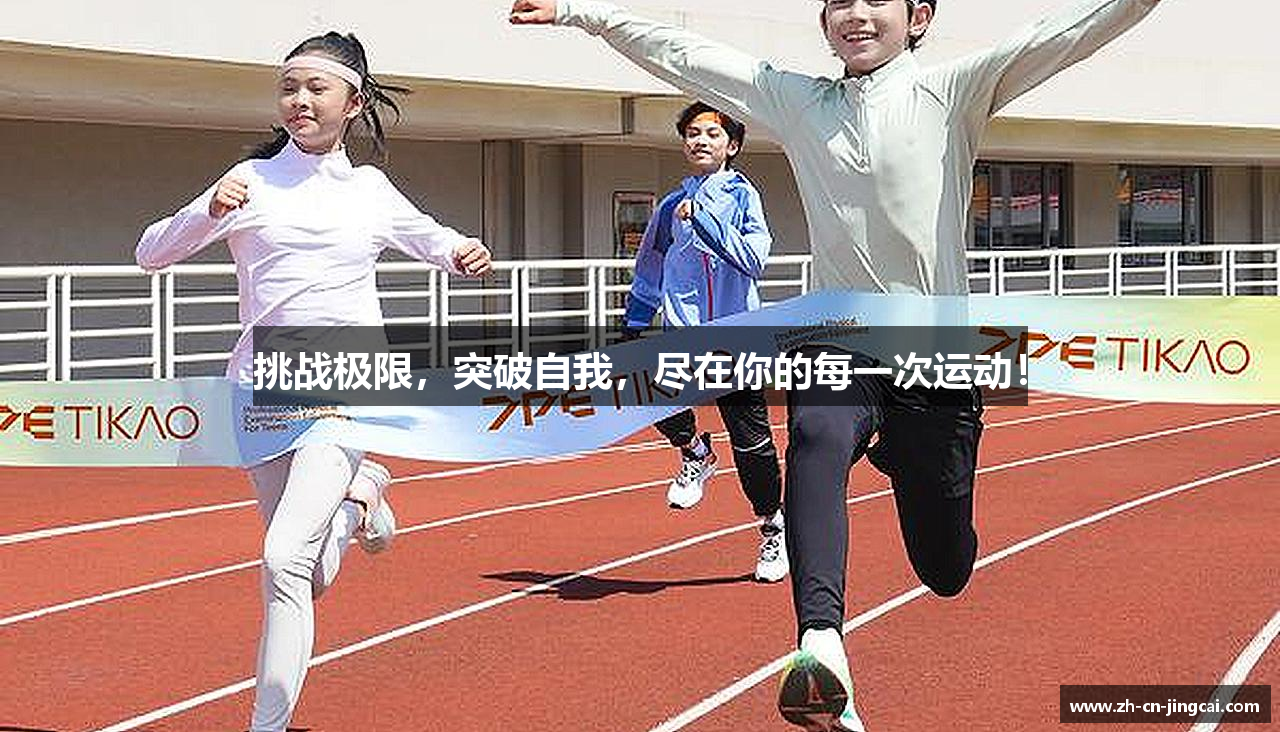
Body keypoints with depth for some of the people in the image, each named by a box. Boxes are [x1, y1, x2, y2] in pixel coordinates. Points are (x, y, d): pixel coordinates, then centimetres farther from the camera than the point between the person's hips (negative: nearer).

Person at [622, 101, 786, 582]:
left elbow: (754, 259, -15)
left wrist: (704, 218, -19)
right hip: (683, 334, 3)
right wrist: (631, 330, 18)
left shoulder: (742, 195, 1)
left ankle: (773, 527, 23)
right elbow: (649, 271, 22)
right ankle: (694, 452, 3)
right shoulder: (673, 205, 12)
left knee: (751, 441, 1)